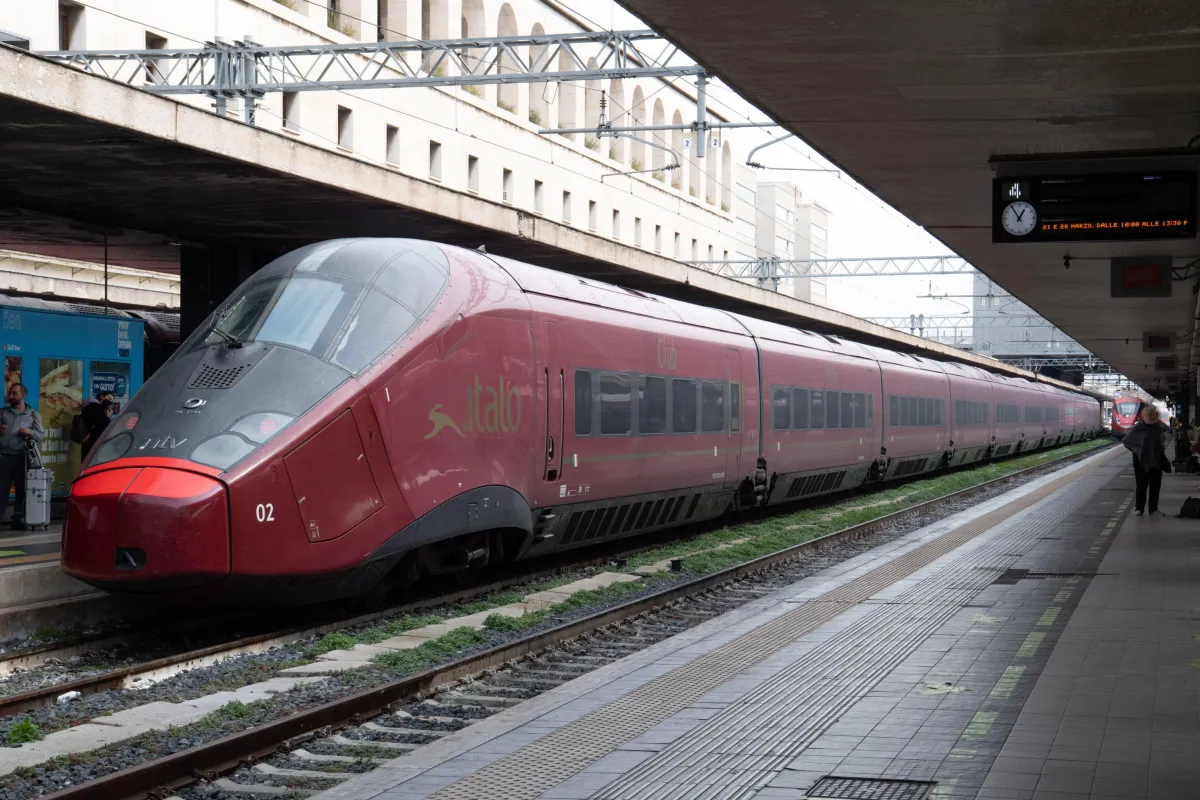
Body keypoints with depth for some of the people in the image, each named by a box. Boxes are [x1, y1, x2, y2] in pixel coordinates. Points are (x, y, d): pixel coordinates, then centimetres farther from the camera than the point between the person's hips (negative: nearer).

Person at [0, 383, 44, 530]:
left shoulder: (32, 414, 9)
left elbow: (41, 435, 7)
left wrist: (30, 432, -12)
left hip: (22, 457, 0)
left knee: (22, 490, 3)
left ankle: (19, 521, 9)